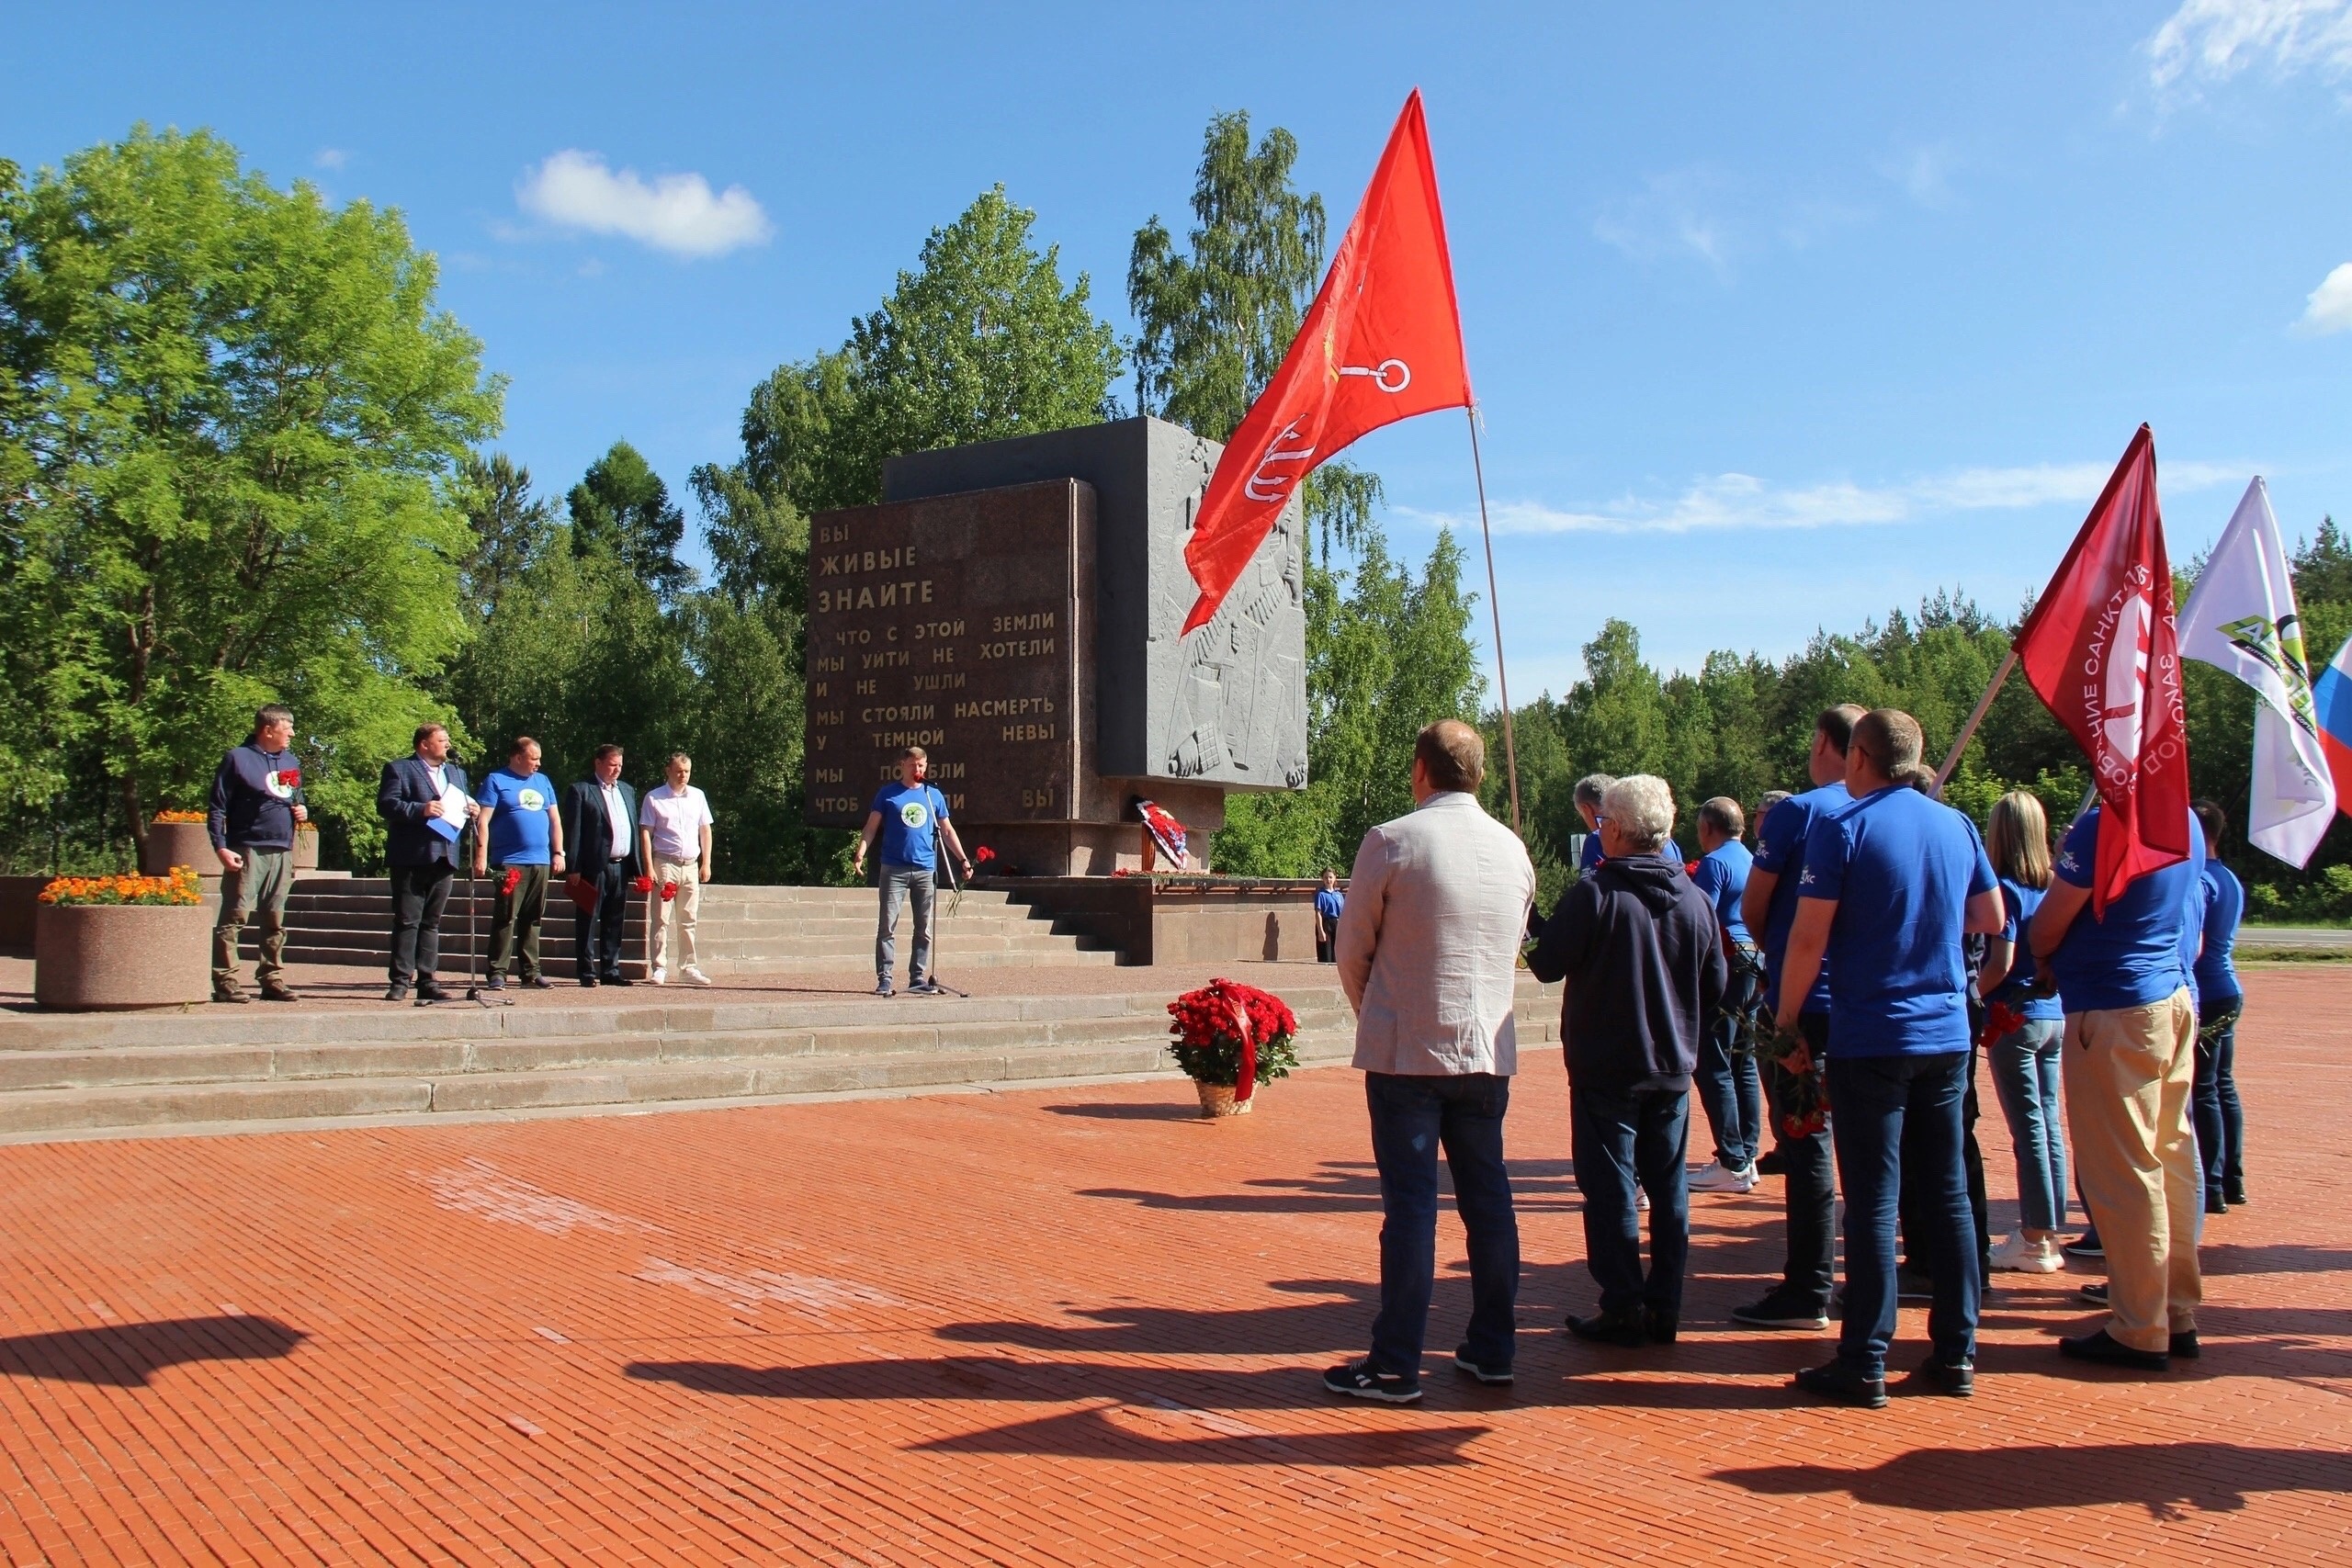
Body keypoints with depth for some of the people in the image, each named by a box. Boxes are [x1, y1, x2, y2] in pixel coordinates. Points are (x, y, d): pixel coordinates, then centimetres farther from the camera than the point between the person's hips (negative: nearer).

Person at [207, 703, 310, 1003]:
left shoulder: (290, 761, 17)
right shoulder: (238, 759, -2)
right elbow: (217, 809, -4)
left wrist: (303, 810, 7)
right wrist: (221, 848, -13)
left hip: (282, 853, 6)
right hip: (247, 852, -6)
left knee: (275, 922, 9)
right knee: (234, 918, -9)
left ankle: (272, 980, 15)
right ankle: (224, 982, -8)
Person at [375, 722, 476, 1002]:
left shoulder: (456, 773, 22)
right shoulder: (399, 768, 1)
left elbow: (461, 808, 25)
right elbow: (385, 804, -10)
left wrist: (472, 812, 2)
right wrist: (421, 809, -21)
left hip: (444, 857, 5)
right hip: (411, 856, -5)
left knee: (432, 922, 7)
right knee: (407, 921, -3)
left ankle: (428, 981, 9)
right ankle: (400, 981, 1)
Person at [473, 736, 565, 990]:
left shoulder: (542, 781, 17)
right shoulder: (496, 781, 1)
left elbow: (555, 819, 19)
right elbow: (483, 821, -6)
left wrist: (558, 853, 11)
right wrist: (481, 855, -14)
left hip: (541, 862, 5)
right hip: (510, 862, -5)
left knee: (533, 919, 8)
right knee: (506, 918, -6)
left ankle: (530, 971, 13)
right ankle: (497, 972, -3)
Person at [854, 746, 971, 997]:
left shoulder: (934, 796, 12)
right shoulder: (887, 794, 5)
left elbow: (947, 831, 16)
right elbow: (872, 827, 2)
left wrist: (963, 859, 9)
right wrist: (860, 854, -12)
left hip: (925, 870, 3)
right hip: (894, 869, -3)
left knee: (924, 929, 5)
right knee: (887, 926, -5)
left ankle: (918, 978, 12)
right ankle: (884, 979, -2)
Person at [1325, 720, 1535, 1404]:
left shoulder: (1392, 841, -10)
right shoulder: (1513, 849, 5)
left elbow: (1352, 949, -2)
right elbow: (1511, 951, 12)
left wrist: (1372, 1013, 15)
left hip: (1407, 1049, -4)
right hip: (1488, 1049, 4)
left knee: (1411, 1205, -2)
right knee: (1488, 1200, 12)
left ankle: (1396, 1365, 4)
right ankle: (1492, 1349, 21)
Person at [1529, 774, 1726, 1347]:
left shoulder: (1595, 892, -15)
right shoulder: (1694, 897, 1)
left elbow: (1547, 964, -13)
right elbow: (1716, 983, 7)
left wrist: (1538, 939, 8)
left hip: (1605, 1068, -5)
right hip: (1673, 1069, 5)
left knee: (1610, 1189, 3)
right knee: (1668, 1188, 11)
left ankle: (1623, 1309, 5)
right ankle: (1665, 1309, 16)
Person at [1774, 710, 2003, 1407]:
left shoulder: (1842, 827, -10)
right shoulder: (1956, 825, 7)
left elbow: (1809, 936, -14)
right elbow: (1991, 918, 18)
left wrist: (1786, 1017, -3)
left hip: (1871, 1040, -5)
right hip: (1948, 1035, 5)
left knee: (1873, 1200, -1)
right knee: (1948, 1193, 11)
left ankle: (1865, 1364, 4)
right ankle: (1956, 1355, 17)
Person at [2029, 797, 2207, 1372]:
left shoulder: (2103, 824, -17)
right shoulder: (2185, 822, 9)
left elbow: (2044, 934, -10)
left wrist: (2047, 961, 11)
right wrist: (2070, 963, 17)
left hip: (2114, 1010, -9)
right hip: (2175, 1001, 9)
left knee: (2122, 1172, -2)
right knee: (2172, 1158, 13)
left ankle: (2140, 1333, 4)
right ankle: (2178, 1315, 21)